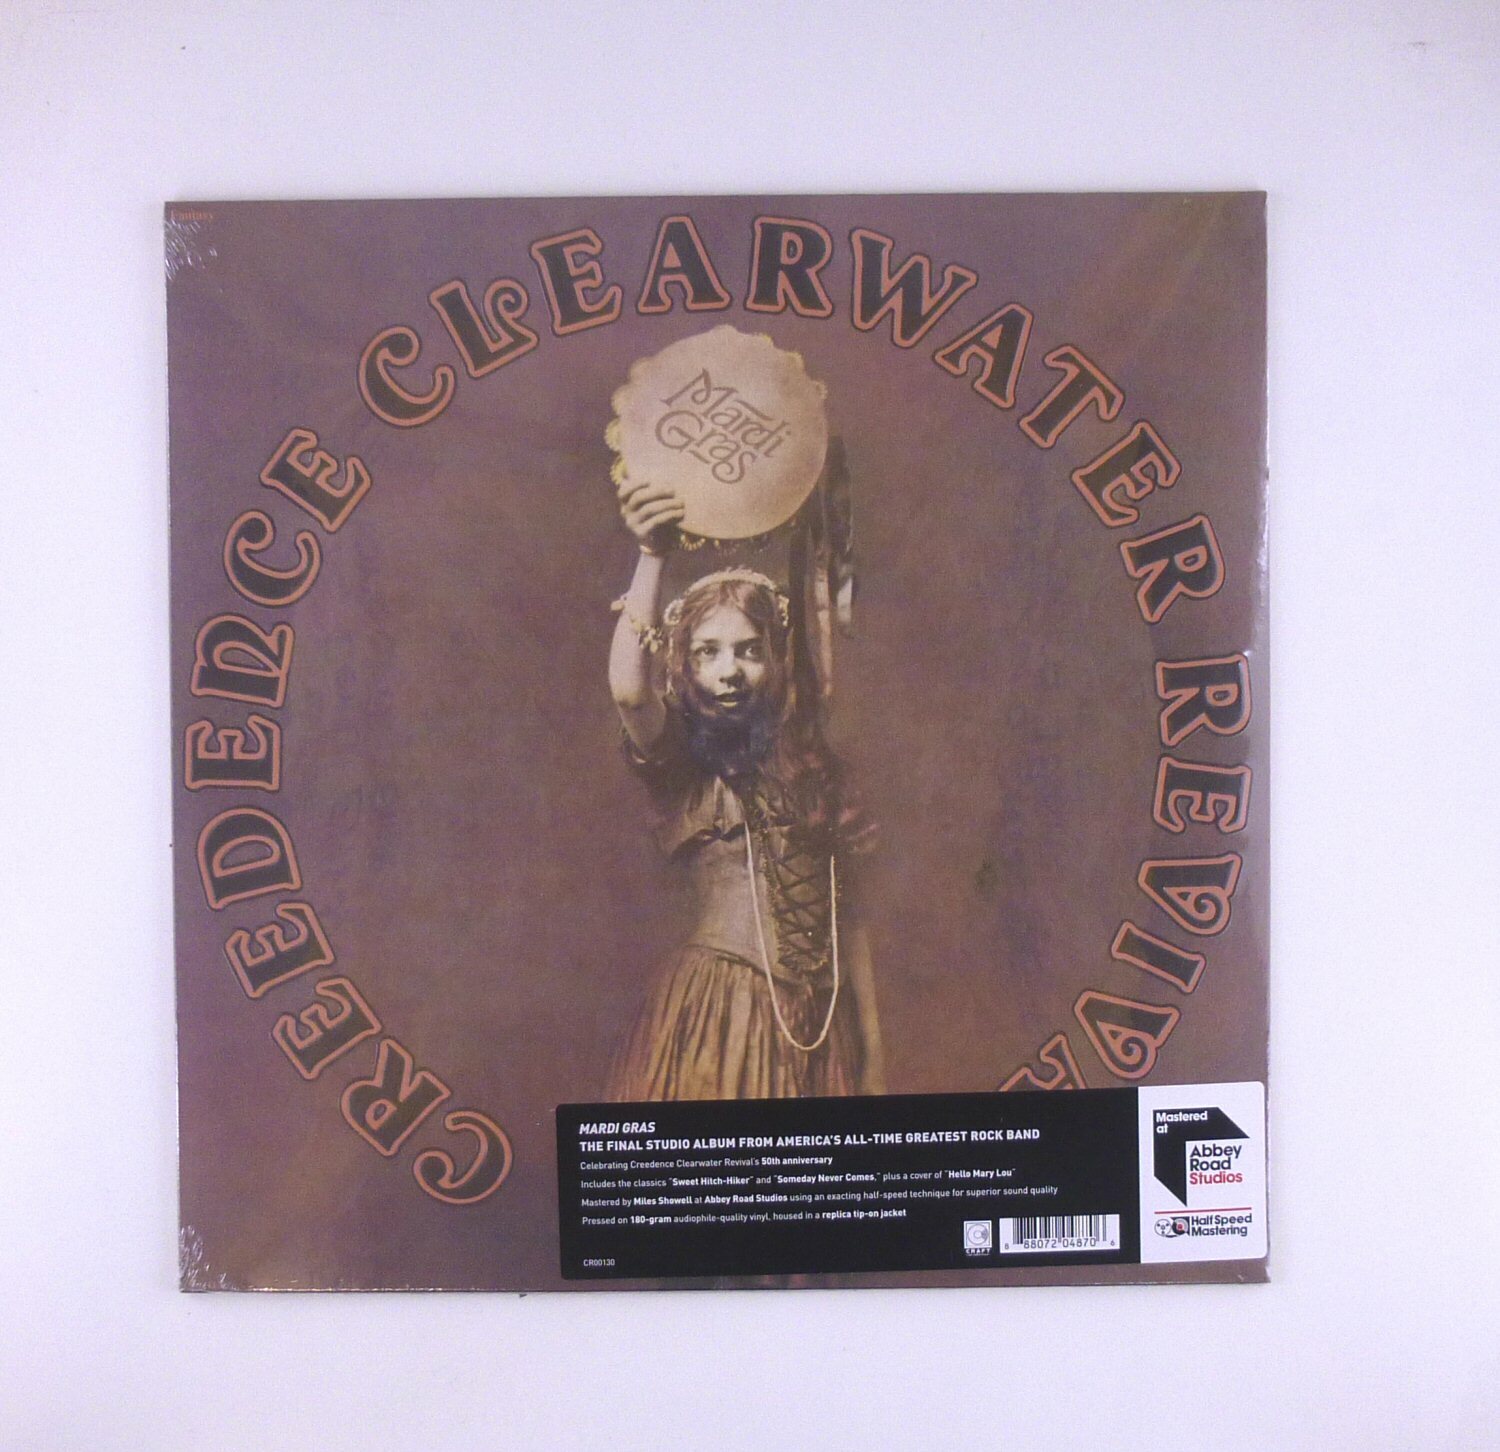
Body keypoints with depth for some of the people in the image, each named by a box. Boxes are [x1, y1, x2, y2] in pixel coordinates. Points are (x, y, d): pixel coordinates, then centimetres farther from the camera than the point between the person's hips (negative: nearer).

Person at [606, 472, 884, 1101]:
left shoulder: (811, 763, 11)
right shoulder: (683, 763, -2)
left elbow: (844, 914, 12)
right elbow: (629, 691, -26)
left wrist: (871, 1048, 10)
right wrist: (652, 557, -30)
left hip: (819, 1020, 4)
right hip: (717, 1008, -4)